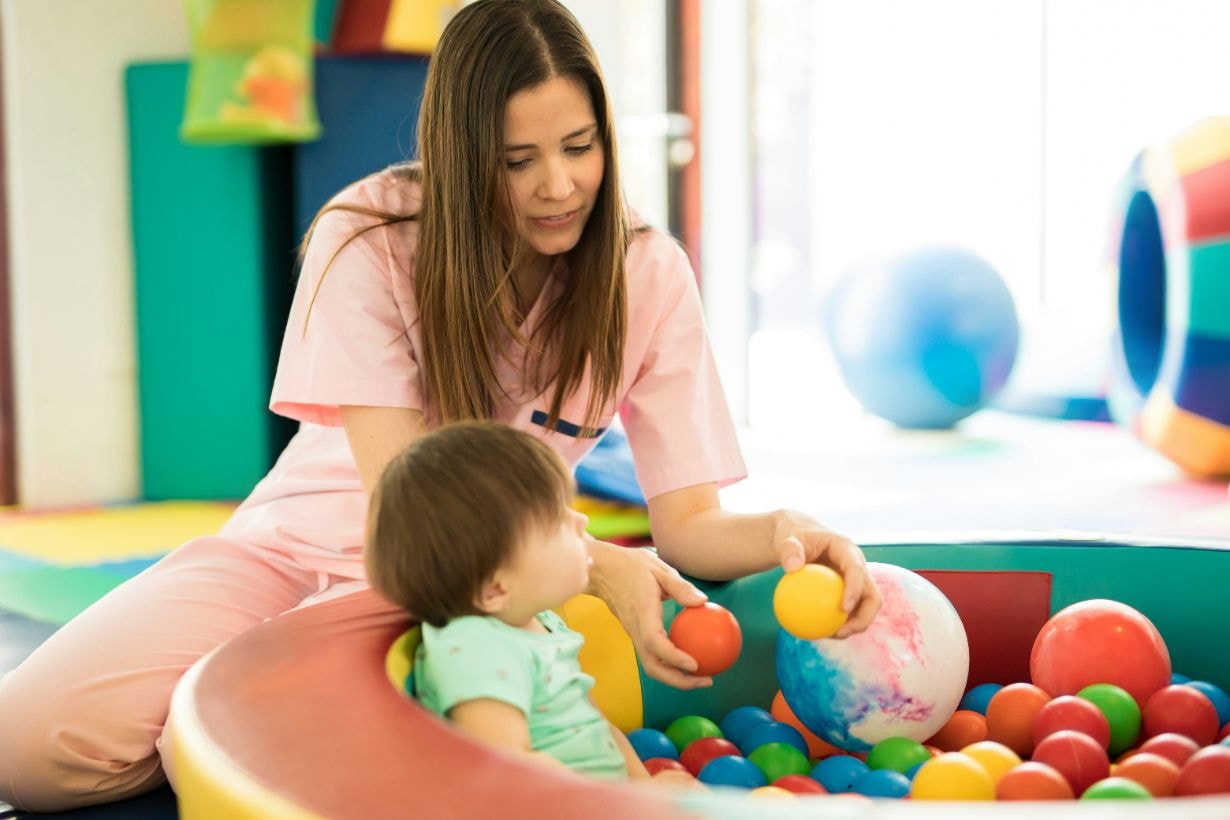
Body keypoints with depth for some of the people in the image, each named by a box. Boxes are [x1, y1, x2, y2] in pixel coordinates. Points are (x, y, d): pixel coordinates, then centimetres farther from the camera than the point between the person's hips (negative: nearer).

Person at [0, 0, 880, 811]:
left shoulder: (649, 275, -9)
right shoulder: (369, 238, -15)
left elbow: (690, 520, -9)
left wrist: (785, 531, -33)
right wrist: (596, 564, -36)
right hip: (297, 545, 1)